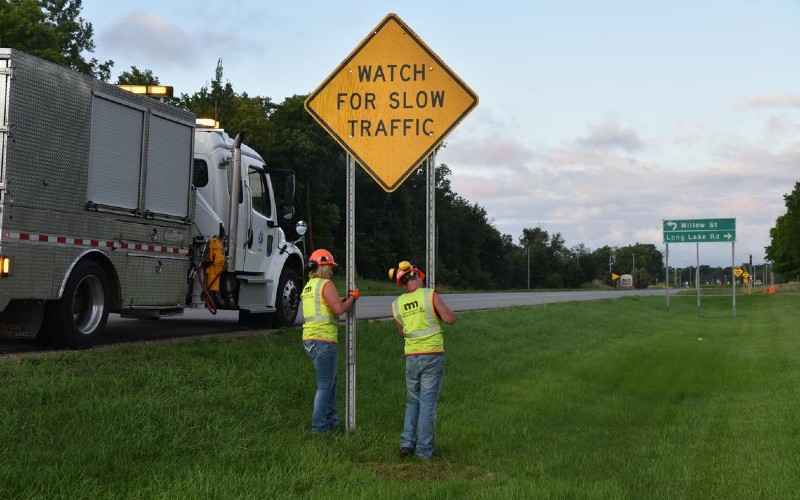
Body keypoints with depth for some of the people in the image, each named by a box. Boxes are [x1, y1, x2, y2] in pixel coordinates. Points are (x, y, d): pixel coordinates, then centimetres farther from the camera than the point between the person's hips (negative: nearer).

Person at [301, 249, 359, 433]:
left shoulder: (308, 287, 19)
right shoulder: (326, 284, -9)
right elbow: (338, 309, -18)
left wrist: (344, 299, 21)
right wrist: (352, 298, -1)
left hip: (309, 340, 9)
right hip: (323, 340, -9)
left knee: (331, 381, 20)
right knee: (325, 385, -4)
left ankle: (332, 422, 25)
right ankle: (319, 427, -3)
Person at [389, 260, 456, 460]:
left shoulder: (397, 305, 5)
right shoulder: (430, 295, -8)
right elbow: (451, 319, -7)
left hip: (411, 357, 3)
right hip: (433, 355, -3)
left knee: (413, 402, 17)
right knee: (428, 403, 0)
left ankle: (407, 443, 5)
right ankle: (424, 450, 0)